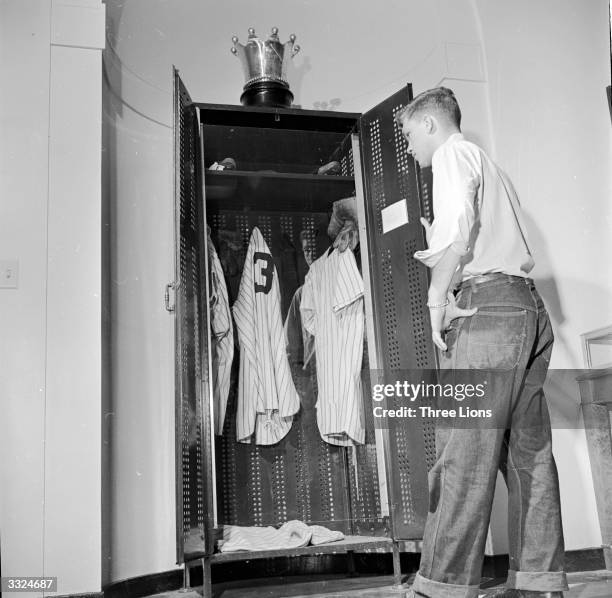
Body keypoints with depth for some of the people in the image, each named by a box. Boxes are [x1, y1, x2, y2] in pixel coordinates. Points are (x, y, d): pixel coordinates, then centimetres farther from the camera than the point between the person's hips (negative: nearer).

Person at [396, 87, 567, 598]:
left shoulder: (453, 152, 4)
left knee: (464, 450, -13)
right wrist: (441, 253, 23)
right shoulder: (489, 164, 31)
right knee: (528, 451, 6)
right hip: (530, 307, 9)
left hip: (487, 305, -9)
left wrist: (438, 296, -10)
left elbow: (460, 228, -13)